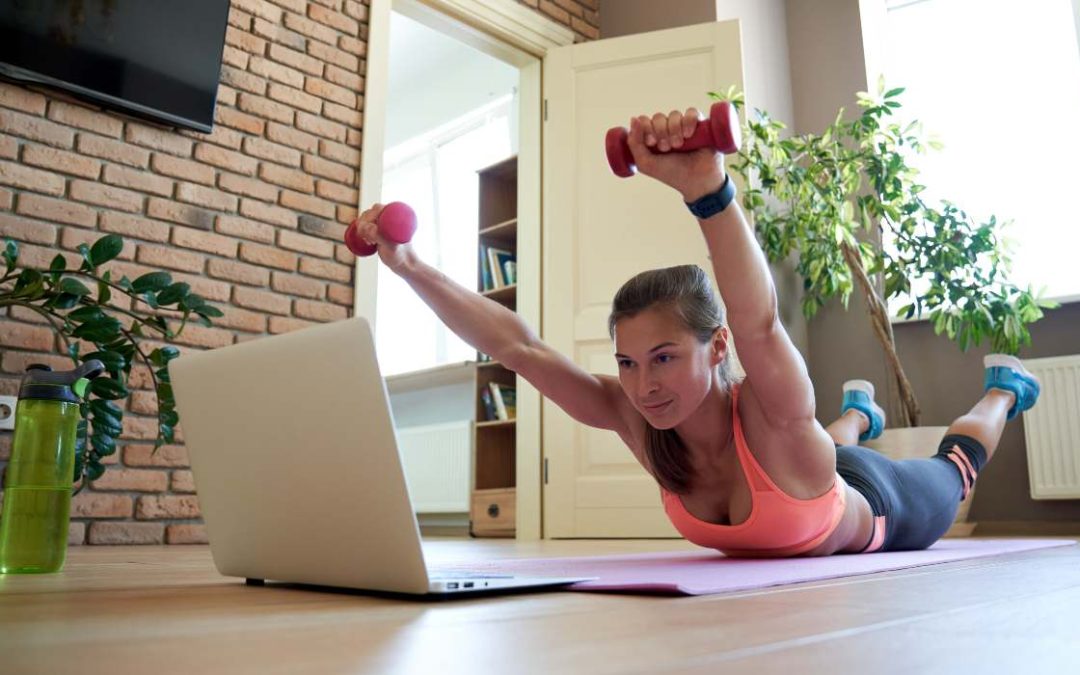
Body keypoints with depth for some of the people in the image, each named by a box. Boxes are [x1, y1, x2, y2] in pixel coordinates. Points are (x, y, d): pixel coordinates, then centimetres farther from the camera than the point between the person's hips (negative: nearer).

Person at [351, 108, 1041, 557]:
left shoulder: (774, 423, -48)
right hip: (800, 518, 4)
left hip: (883, 514, -3)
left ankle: (1003, 387, 57)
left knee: (954, 470, 30)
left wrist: (707, 187, -84)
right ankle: (859, 411, 69)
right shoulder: (637, 418, -36)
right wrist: (408, 264, -42)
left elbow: (759, 321, -70)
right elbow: (514, 342, -43)